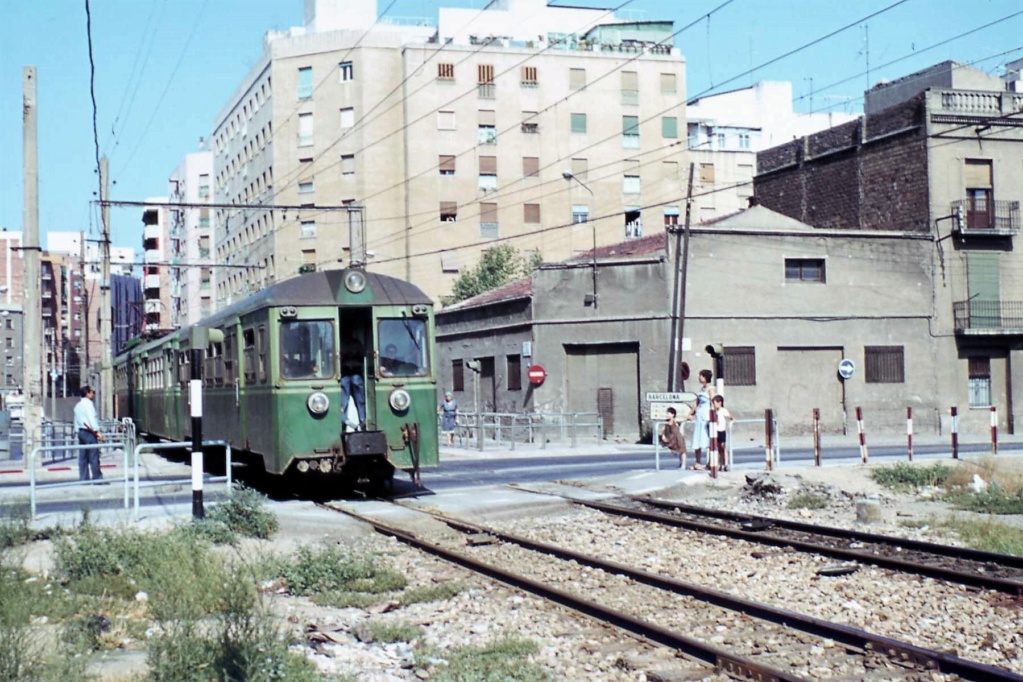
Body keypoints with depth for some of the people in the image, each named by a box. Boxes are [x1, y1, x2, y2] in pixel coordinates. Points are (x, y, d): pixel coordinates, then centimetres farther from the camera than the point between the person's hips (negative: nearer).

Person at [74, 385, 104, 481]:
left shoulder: (78, 405, 19)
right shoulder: (88, 403, -8)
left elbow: (76, 421, 19)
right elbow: (92, 418, -17)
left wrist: (77, 431, 20)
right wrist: (97, 431, -20)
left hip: (80, 431, 9)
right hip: (89, 432, -9)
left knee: (83, 457, 7)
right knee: (94, 456, -8)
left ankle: (83, 478, 7)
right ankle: (97, 478, -9)